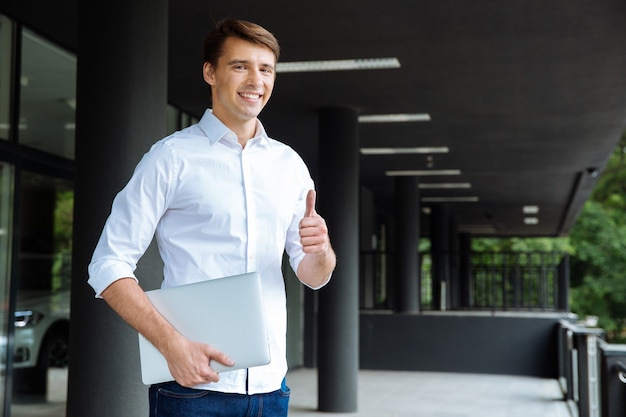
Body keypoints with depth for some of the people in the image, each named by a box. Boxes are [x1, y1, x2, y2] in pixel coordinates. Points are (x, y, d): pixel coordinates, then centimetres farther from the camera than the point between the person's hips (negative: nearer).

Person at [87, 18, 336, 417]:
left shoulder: (289, 164, 9)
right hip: (193, 383, -4)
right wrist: (172, 344, -18)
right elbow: (109, 266, -7)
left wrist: (320, 250, -9)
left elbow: (314, 277, 13)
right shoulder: (173, 157, -3)